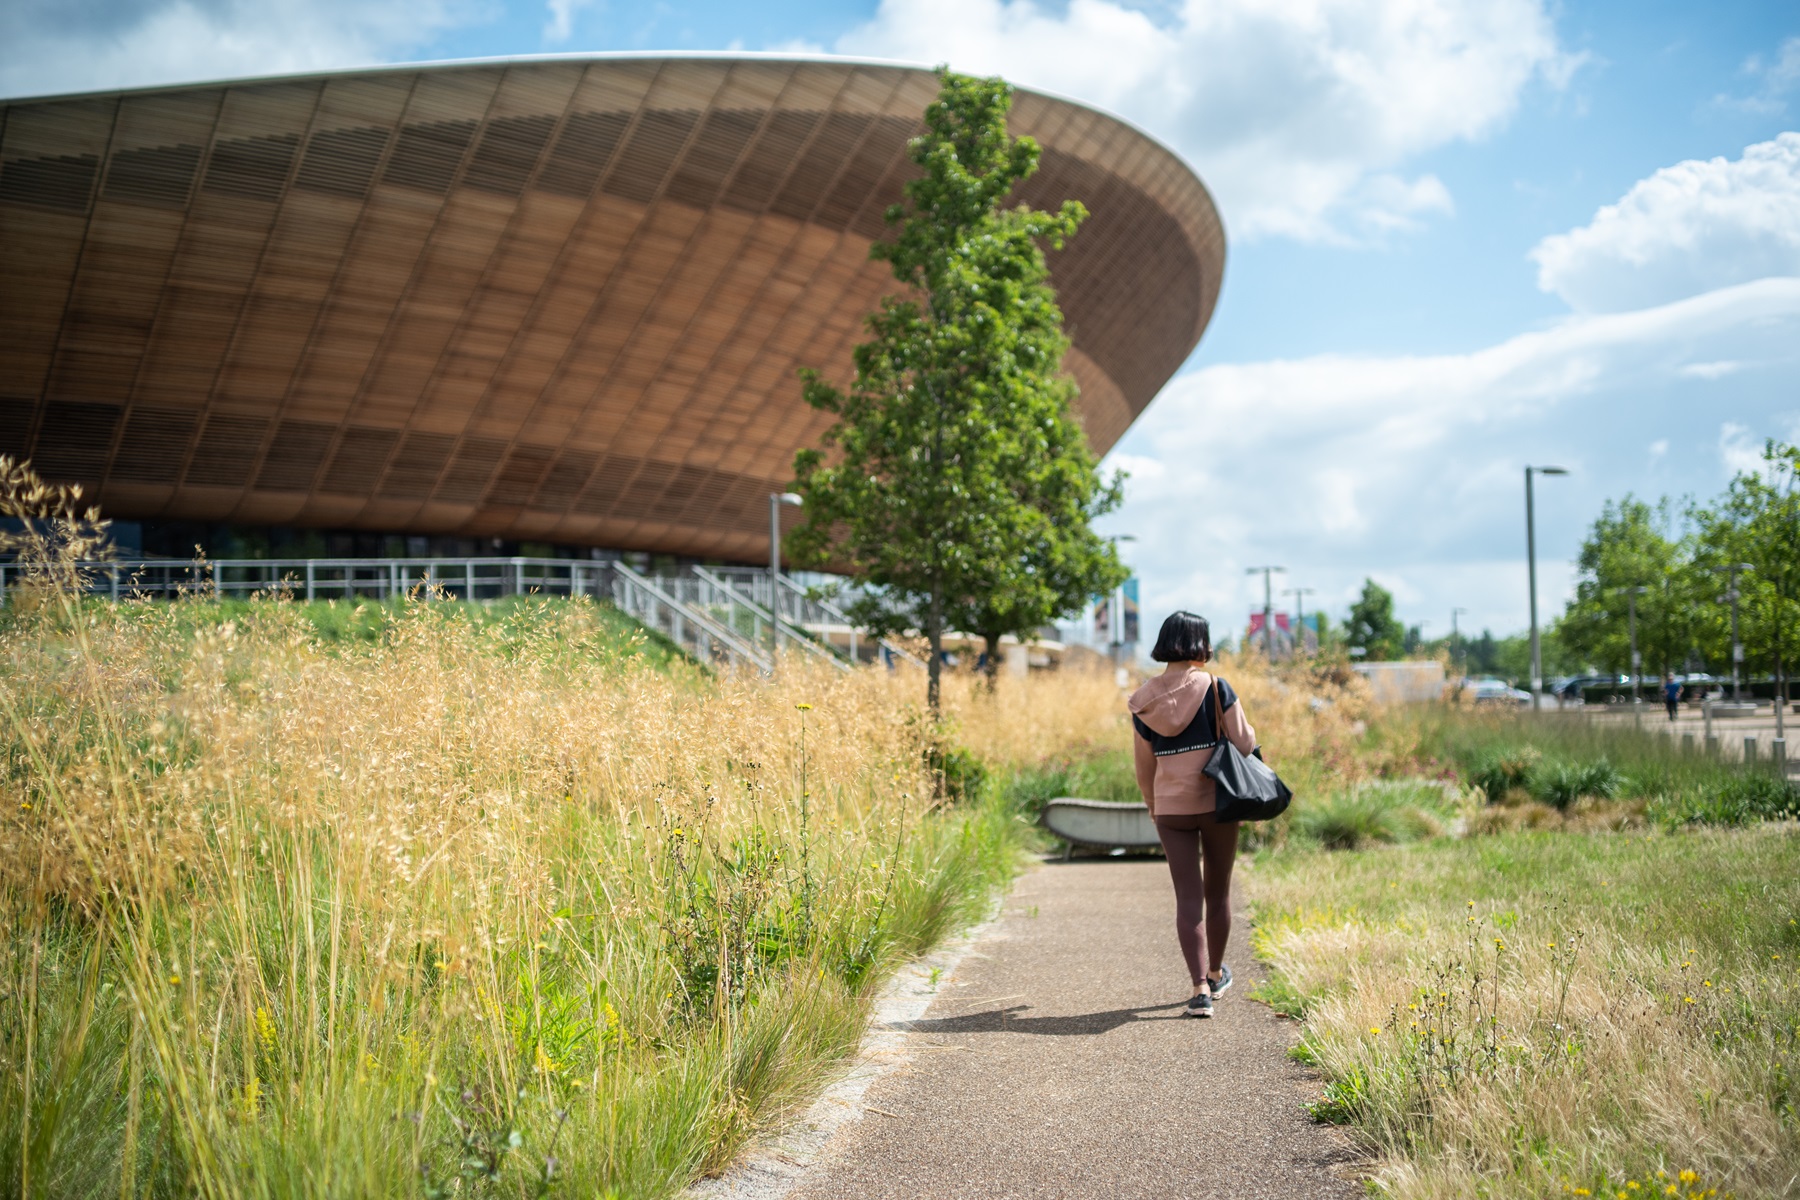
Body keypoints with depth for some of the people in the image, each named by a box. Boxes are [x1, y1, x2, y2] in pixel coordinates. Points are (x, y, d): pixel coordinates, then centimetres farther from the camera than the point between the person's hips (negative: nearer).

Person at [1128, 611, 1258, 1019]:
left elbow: (1144, 768, 8)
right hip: (1218, 802, -1)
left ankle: (1200, 989, -6)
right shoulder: (1216, 688, -10)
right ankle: (1215, 974, 34)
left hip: (1171, 809, 2)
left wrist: (1153, 806, 23)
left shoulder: (1144, 701, 1)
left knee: (1188, 897, 3)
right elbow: (1245, 744, -7)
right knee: (1217, 892, 16)